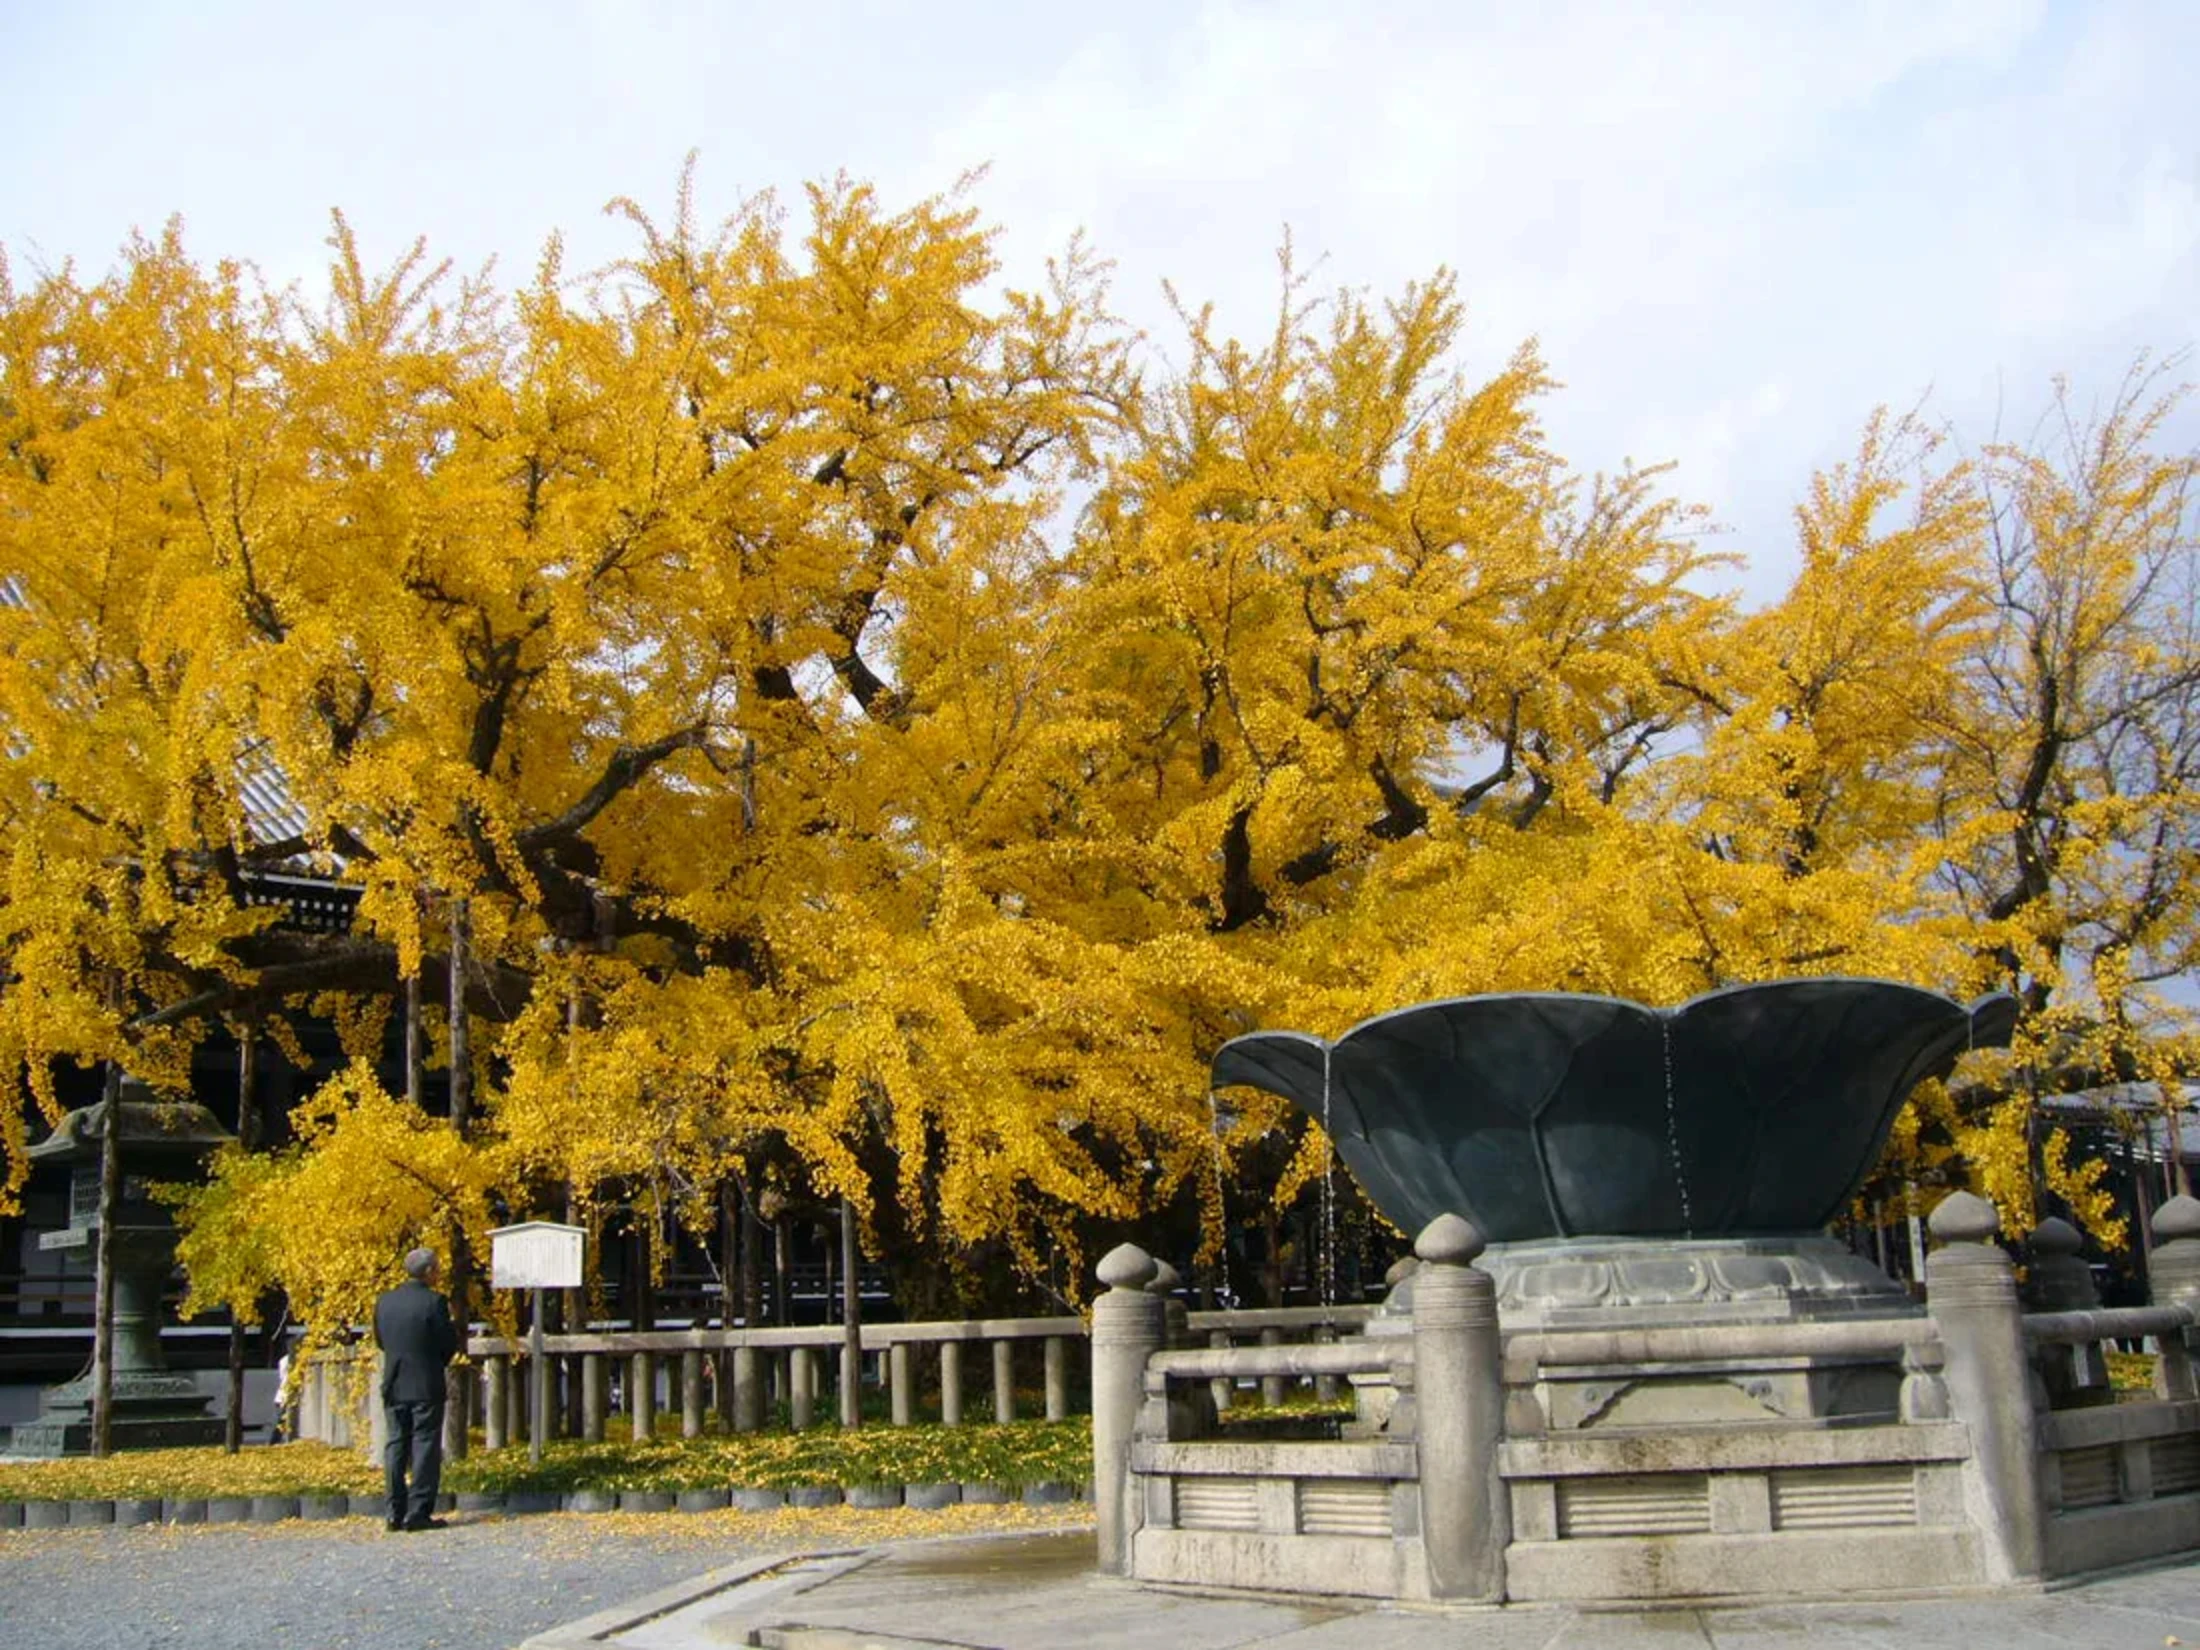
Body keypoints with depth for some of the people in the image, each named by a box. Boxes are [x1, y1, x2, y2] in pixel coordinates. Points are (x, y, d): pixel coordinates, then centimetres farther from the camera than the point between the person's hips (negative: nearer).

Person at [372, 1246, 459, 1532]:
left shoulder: (384, 1301, 4)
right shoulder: (434, 1302, -13)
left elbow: (380, 1340, 13)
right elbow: (449, 1343, -12)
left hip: (394, 1386, 5)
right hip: (426, 1387, -5)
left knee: (396, 1446, 10)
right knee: (425, 1446, 0)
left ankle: (396, 1513, 10)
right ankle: (418, 1513, -3)